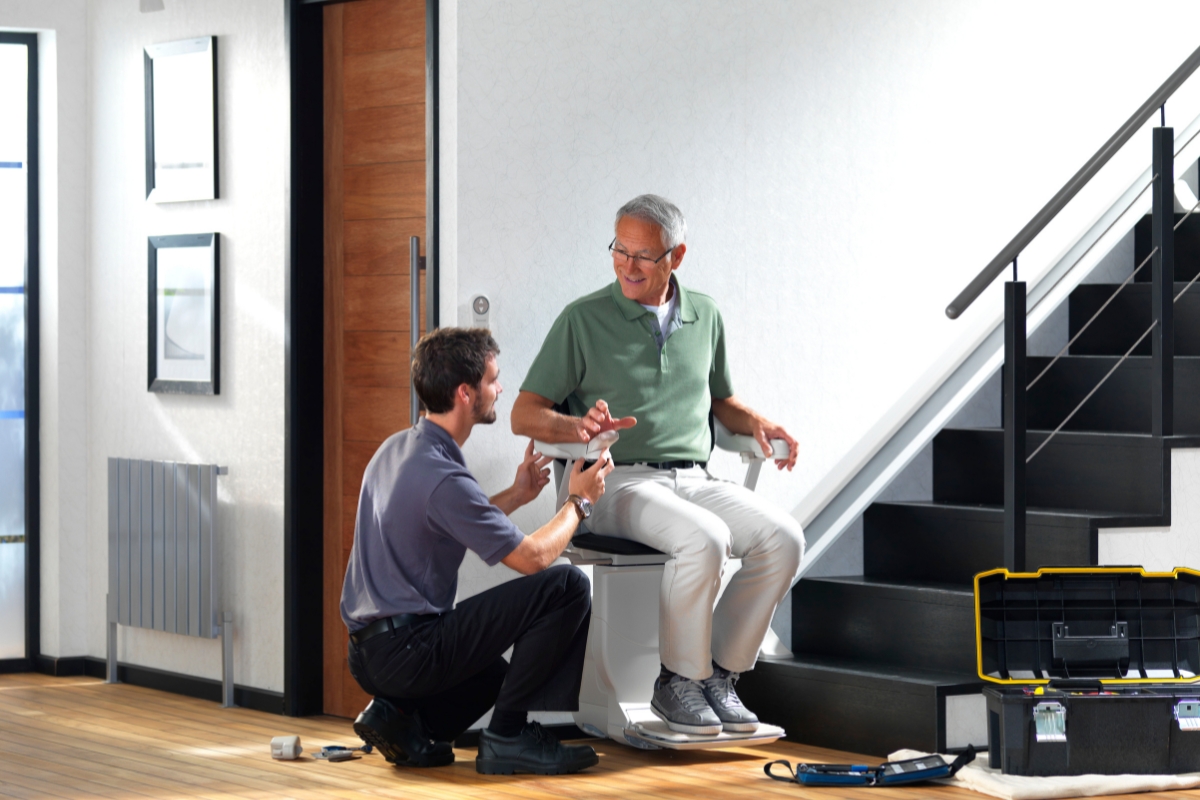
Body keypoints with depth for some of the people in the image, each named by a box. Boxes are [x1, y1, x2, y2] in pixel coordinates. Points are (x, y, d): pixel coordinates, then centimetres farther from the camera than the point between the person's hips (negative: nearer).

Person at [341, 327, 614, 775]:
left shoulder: (396, 449, 10)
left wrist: (515, 496, 24)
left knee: (496, 675, 38)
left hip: (368, 652, 10)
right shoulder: (443, 478, -20)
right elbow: (533, 557, -14)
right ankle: (508, 735, -6)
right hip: (408, 650, -10)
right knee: (567, 587, -15)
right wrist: (580, 500, 2)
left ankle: (399, 718, 10)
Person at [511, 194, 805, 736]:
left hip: (695, 480, 5)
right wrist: (580, 427, -22)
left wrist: (756, 423, 6)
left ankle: (720, 673, -9)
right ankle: (679, 681, -17)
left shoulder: (704, 316, 16)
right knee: (705, 540, -35)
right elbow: (524, 415, -1)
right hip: (619, 483, -5)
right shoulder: (584, 320, 2)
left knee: (782, 539, -23)